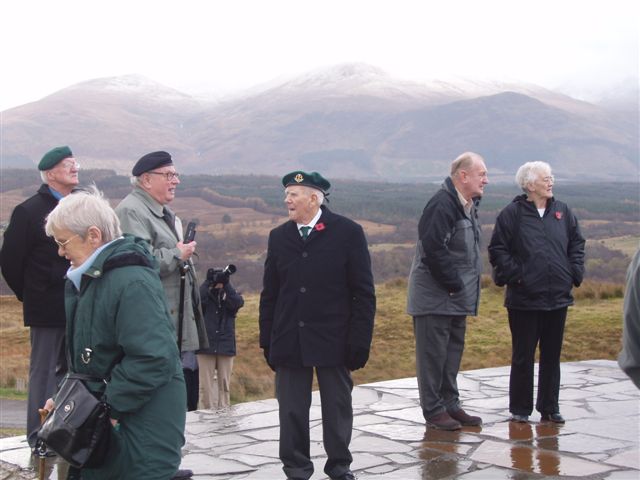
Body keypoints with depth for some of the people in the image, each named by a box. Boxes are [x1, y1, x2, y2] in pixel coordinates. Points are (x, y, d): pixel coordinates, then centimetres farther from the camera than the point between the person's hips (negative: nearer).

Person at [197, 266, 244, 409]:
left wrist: (226, 283, -21)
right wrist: (208, 282, -20)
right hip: (206, 346, -1)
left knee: (224, 384, 5)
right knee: (206, 384, -2)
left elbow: (238, 303, -15)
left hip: (226, 346, 1)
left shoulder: (231, 296, 9)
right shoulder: (205, 294, 7)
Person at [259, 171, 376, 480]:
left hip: (334, 341, -2)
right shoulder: (278, 237, 7)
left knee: (337, 407, 8)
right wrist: (267, 341, 5)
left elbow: (364, 293, -4)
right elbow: (269, 294, 10)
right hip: (289, 341, 3)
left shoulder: (348, 233, -4)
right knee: (292, 410, 6)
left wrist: (360, 341, -8)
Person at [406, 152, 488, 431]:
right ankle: (433, 411, 7)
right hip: (435, 298, -10)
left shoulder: (468, 205, 12)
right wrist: (453, 284, -19)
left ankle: (450, 405, 27)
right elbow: (433, 249, -26)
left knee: (453, 351, 16)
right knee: (433, 353, -1)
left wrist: (461, 286, 11)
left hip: (456, 297, 10)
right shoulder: (442, 205, -20)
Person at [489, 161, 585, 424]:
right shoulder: (512, 214, -6)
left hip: (558, 299, 4)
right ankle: (520, 409, 14)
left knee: (552, 355, 11)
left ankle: (549, 407, 21)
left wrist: (575, 273, 4)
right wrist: (514, 275, -12)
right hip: (525, 299, -4)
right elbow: (497, 250, -5)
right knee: (523, 356, 3)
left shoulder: (563, 212, 7)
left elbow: (577, 244, 14)